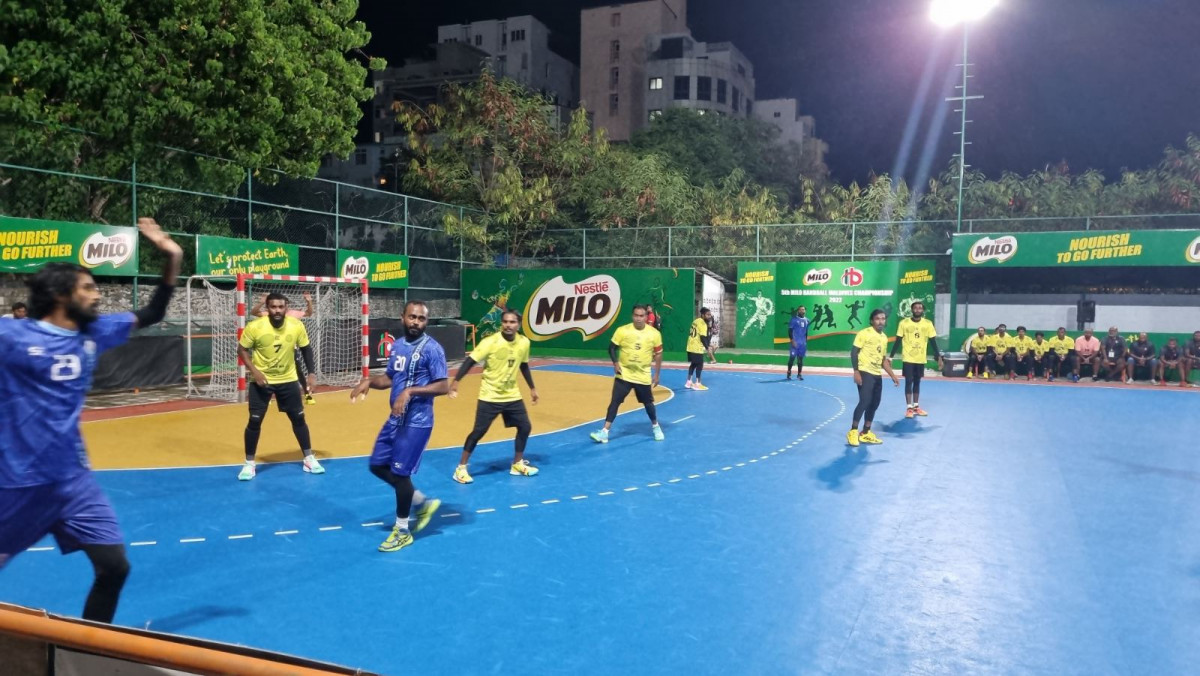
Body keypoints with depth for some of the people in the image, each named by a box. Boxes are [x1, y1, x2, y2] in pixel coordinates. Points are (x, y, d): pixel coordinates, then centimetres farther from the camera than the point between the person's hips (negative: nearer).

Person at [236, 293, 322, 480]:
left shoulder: (297, 326, -12)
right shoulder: (255, 327, -18)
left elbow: (306, 348, 3)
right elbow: (242, 349, -7)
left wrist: (311, 373, -2)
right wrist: (254, 371, -19)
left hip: (288, 379, 2)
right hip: (261, 380, -2)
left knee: (298, 418, 6)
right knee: (255, 421, -2)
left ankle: (309, 459, 19)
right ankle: (249, 464, 14)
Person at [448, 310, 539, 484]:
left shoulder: (524, 343, -3)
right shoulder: (490, 342, -19)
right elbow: (470, 361, -19)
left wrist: (532, 388, 17)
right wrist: (456, 381, -29)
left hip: (512, 395, 5)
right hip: (490, 396, -5)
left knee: (525, 427, 6)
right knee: (478, 431, -5)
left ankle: (517, 464, 25)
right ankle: (461, 468, 9)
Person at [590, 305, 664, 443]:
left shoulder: (654, 333, -7)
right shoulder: (622, 330, -10)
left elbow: (658, 354, 3)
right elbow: (612, 347, 0)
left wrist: (656, 374, 2)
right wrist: (615, 363, -14)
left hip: (643, 376, 1)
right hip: (624, 374, -1)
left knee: (648, 403, 13)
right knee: (615, 402, -5)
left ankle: (655, 427, 37)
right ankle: (604, 432, -3)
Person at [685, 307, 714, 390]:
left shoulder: (696, 321, 13)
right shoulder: (703, 324, -15)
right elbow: (703, 337, -21)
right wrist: (707, 348, -19)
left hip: (691, 347, 9)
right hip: (697, 348, -9)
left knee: (693, 364, 17)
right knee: (699, 365, 0)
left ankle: (688, 382, 20)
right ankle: (697, 384, 2)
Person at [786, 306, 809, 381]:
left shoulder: (807, 320, 12)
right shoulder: (794, 319, -5)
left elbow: (806, 332, 18)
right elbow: (790, 330, -7)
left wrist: (806, 342, 15)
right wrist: (792, 340, -15)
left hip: (803, 343, 5)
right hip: (795, 342, -5)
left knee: (801, 358, 7)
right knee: (792, 357, -5)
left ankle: (799, 374, 12)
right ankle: (789, 373, 5)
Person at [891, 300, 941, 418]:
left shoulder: (928, 323, -1)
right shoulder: (904, 322, -6)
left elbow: (933, 341, 2)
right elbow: (898, 341, -3)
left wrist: (938, 357, -2)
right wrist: (891, 356, -5)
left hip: (921, 359, 2)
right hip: (908, 358, -2)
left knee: (917, 382, 12)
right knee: (909, 382, -2)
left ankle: (916, 406, 22)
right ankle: (909, 408, 2)